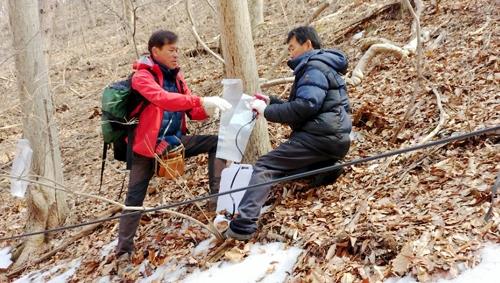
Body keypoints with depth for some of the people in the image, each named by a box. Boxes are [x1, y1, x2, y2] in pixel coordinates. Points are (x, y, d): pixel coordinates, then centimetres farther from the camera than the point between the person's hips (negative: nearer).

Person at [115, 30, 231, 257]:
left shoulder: (175, 76, 7)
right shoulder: (141, 76, -13)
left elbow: (192, 111, 6)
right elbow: (163, 98, -34)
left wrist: (210, 108, -18)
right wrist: (202, 101, -43)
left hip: (175, 140, 6)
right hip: (148, 145, -6)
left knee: (216, 142, -5)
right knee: (135, 198, -2)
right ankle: (124, 247, 11)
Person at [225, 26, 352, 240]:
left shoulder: (314, 68, -9)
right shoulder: (318, 67, 25)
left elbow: (305, 106, -21)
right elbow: (302, 105, 23)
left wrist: (267, 111, -13)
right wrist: (271, 102, 12)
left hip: (321, 136, -11)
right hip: (330, 138, 11)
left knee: (265, 166, -17)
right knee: (281, 166, 23)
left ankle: (243, 226, -30)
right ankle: (325, 168, 2)